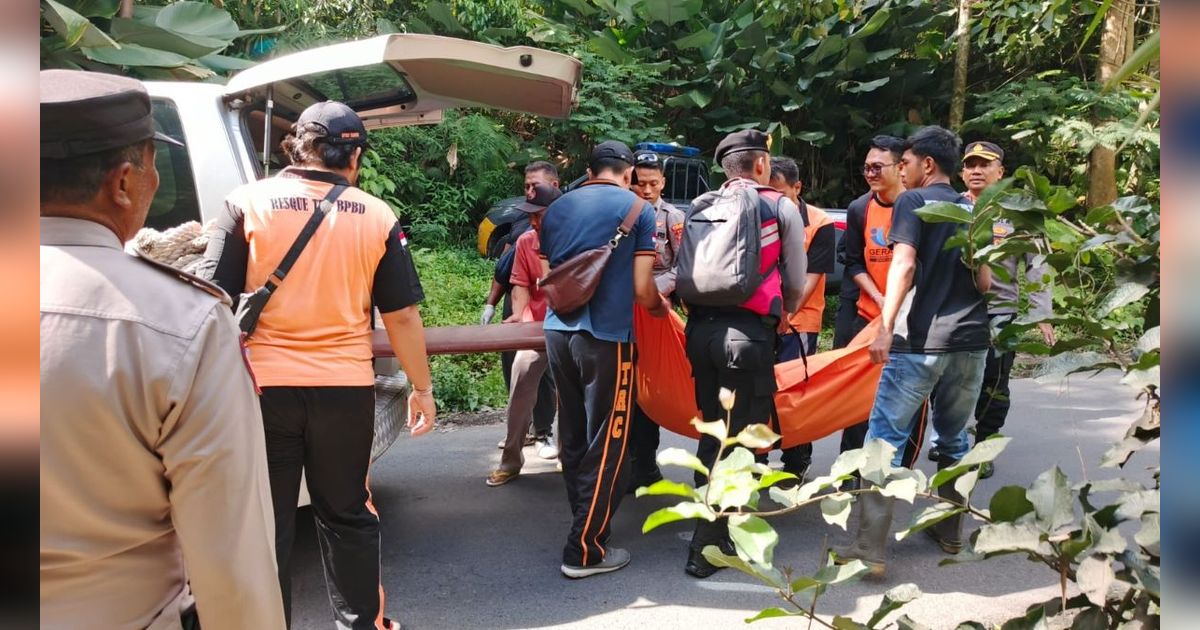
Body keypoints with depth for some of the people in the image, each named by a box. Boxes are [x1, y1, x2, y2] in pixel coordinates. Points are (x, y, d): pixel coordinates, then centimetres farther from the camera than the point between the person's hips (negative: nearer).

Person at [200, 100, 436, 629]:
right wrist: (422, 388, 12)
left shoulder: (247, 203, -3)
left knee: (265, 522, 11)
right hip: (345, 389, 1)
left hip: (262, 387, -1)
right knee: (347, 515, 17)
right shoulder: (376, 216, -1)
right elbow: (402, 316, 2)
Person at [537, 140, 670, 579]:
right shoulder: (638, 209, -2)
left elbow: (547, 279, 15)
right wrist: (659, 306, 16)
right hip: (606, 336, -5)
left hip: (559, 331, 5)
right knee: (605, 445, 3)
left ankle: (585, 524, 30)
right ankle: (585, 550, 7)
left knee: (572, 438, 16)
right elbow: (642, 288, -5)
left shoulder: (557, 209, 10)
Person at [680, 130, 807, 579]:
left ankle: (713, 522, 29)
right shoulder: (781, 207, 3)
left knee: (712, 430, 19)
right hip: (747, 332, -5)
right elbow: (796, 281, 4)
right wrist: (781, 316, 24)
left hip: (700, 327, 5)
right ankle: (708, 548, 1)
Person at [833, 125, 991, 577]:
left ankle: (871, 548, -9)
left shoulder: (912, 201, -1)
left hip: (921, 340, -6)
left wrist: (886, 328, -19)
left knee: (886, 438, -5)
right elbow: (985, 282, 15)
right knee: (953, 439, 19)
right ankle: (951, 532, 29)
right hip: (970, 340, 7)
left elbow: (903, 265, -15)